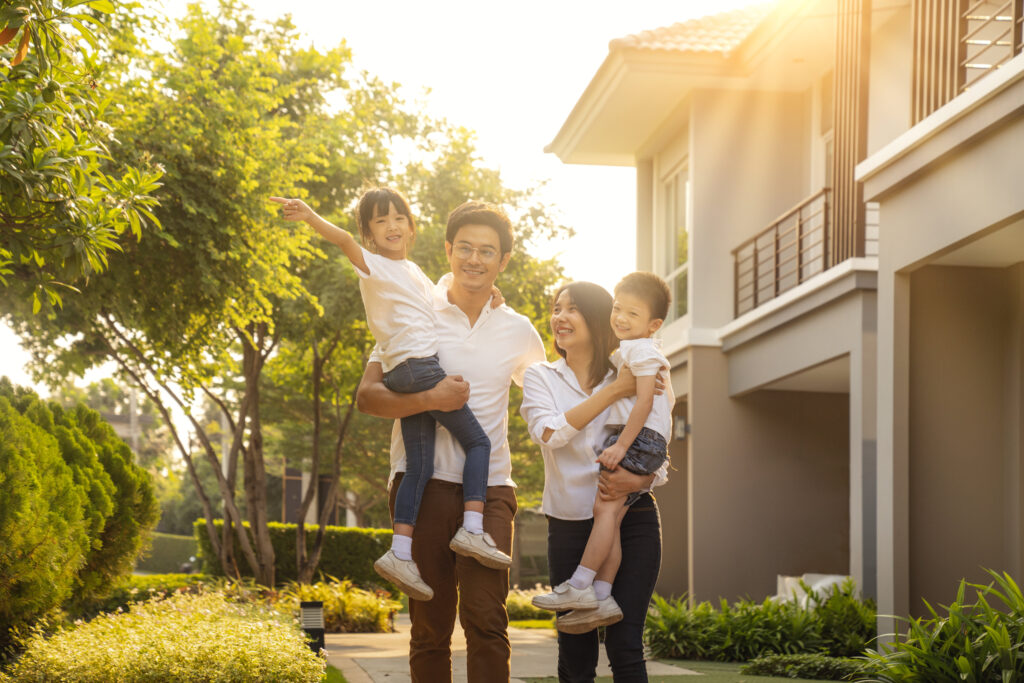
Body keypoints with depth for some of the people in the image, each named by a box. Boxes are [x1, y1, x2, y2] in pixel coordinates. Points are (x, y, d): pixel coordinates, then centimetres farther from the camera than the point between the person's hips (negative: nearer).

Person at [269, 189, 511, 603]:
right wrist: (311, 218, -41)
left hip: (406, 380, 8)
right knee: (477, 441, -6)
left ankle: (400, 553, -3)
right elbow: (344, 241, -21)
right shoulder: (374, 265, -1)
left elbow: (441, 300, 42)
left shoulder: (413, 271, 24)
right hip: (417, 364, -8)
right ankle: (472, 528, -12)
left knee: (419, 467, 1)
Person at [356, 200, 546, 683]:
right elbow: (367, 396, -1)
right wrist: (429, 399, -17)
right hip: (425, 480, -1)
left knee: (485, 617, -13)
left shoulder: (517, 331, 13)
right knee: (431, 625, 1)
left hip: (490, 486, 1)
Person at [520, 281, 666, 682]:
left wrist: (638, 480, -18)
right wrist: (614, 391, -16)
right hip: (570, 524, 1)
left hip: (632, 518, 0)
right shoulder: (541, 377, 7)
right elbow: (550, 433, -13)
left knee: (624, 645, -10)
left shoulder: (635, 379, 7)